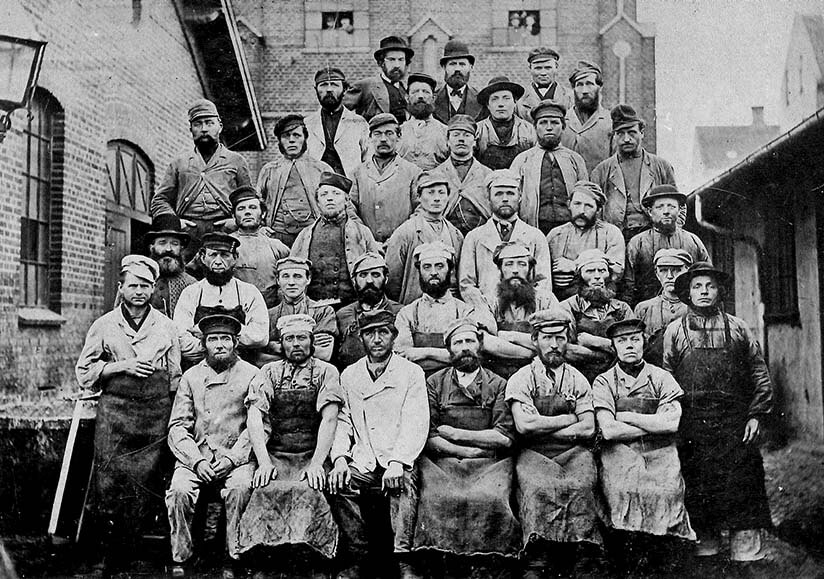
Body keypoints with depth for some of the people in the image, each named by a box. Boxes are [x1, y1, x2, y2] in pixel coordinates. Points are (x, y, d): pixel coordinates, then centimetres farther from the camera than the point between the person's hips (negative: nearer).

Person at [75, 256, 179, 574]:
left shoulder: (166, 326, 9)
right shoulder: (104, 325, 6)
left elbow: (175, 377, 15)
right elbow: (84, 372, 6)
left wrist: (176, 415, 10)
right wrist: (122, 366, -7)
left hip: (156, 415, 1)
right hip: (114, 412, -1)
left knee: (148, 482, 0)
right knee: (110, 481, -5)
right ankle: (110, 557, 4)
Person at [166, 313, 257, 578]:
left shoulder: (252, 375, 4)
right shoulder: (191, 377, 11)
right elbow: (178, 427, 6)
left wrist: (232, 459, -15)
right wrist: (197, 461, -10)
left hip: (237, 457, -2)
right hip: (195, 456, 2)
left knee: (240, 488, -31)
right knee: (179, 489, -25)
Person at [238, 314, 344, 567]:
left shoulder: (326, 372, 10)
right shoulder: (269, 373, 14)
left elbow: (329, 418, -3)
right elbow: (254, 418, 1)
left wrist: (316, 463, -18)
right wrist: (264, 462, -15)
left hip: (313, 454, -1)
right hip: (275, 455, 1)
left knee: (306, 491, -33)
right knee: (266, 491, -31)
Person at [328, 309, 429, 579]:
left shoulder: (412, 373, 5)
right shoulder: (349, 375, 16)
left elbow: (415, 424, -6)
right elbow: (343, 422, 11)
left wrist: (397, 462, -20)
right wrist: (339, 458, -8)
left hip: (397, 461, -2)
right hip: (361, 462, 3)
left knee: (404, 482, -34)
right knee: (339, 483, -27)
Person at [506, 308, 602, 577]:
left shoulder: (578, 380, 14)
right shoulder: (522, 379, 5)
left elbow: (587, 429, 3)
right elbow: (524, 425, -10)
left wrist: (542, 429, -5)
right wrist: (569, 418, -2)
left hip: (573, 453, 2)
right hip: (533, 455, -2)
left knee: (579, 485, -29)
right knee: (539, 487, -32)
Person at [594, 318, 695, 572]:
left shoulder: (661, 378, 11)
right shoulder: (604, 382, 7)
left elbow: (673, 423, -4)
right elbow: (608, 430, -6)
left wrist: (627, 417, -2)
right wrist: (653, 424, -2)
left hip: (659, 454, 2)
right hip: (620, 453, -1)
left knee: (668, 489, -21)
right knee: (624, 487, -25)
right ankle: (624, 542, -4)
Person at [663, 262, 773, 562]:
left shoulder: (737, 329, 9)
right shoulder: (675, 331, 8)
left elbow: (759, 373, 9)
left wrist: (756, 414, 1)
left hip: (736, 426, 0)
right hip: (691, 430, 0)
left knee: (742, 492, -1)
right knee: (698, 495, 4)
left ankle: (746, 555, 6)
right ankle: (705, 550, 15)